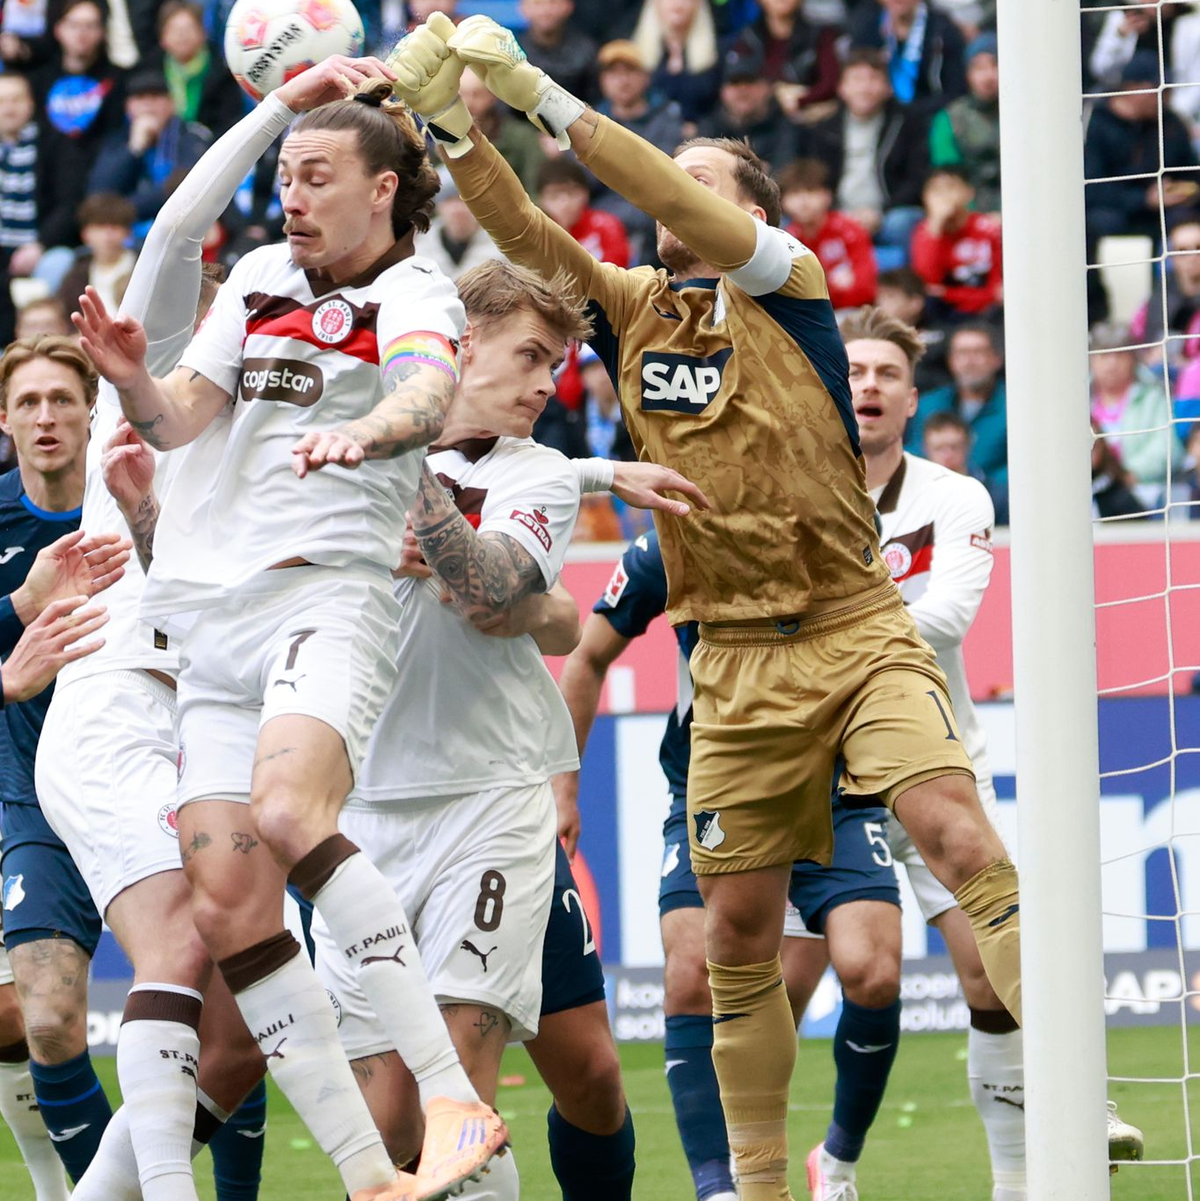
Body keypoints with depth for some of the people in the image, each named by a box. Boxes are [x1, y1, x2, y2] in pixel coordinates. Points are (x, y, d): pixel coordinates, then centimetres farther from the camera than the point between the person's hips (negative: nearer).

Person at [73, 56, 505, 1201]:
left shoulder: (413, 292, 0)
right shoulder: (259, 278, 17)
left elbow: (429, 393, -22)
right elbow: (177, 416, 12)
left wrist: (367, 429, -44)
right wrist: (129, 377, -11)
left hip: (326, 594, -6)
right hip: (199, 618, 6)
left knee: (287, 813, -33)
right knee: (222, 909, -6)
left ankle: (454, 1102, -33)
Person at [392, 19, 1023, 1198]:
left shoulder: (788, 283, 0)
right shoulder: (630, 307, 11)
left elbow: (680, 205, -18)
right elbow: (522, 231, -4)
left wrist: (542, 94, -24)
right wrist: (454, 125, -22)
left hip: (856, 628, -4)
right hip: (737, 662, 4)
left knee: (961, 842, -23)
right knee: (738, 937, 3)